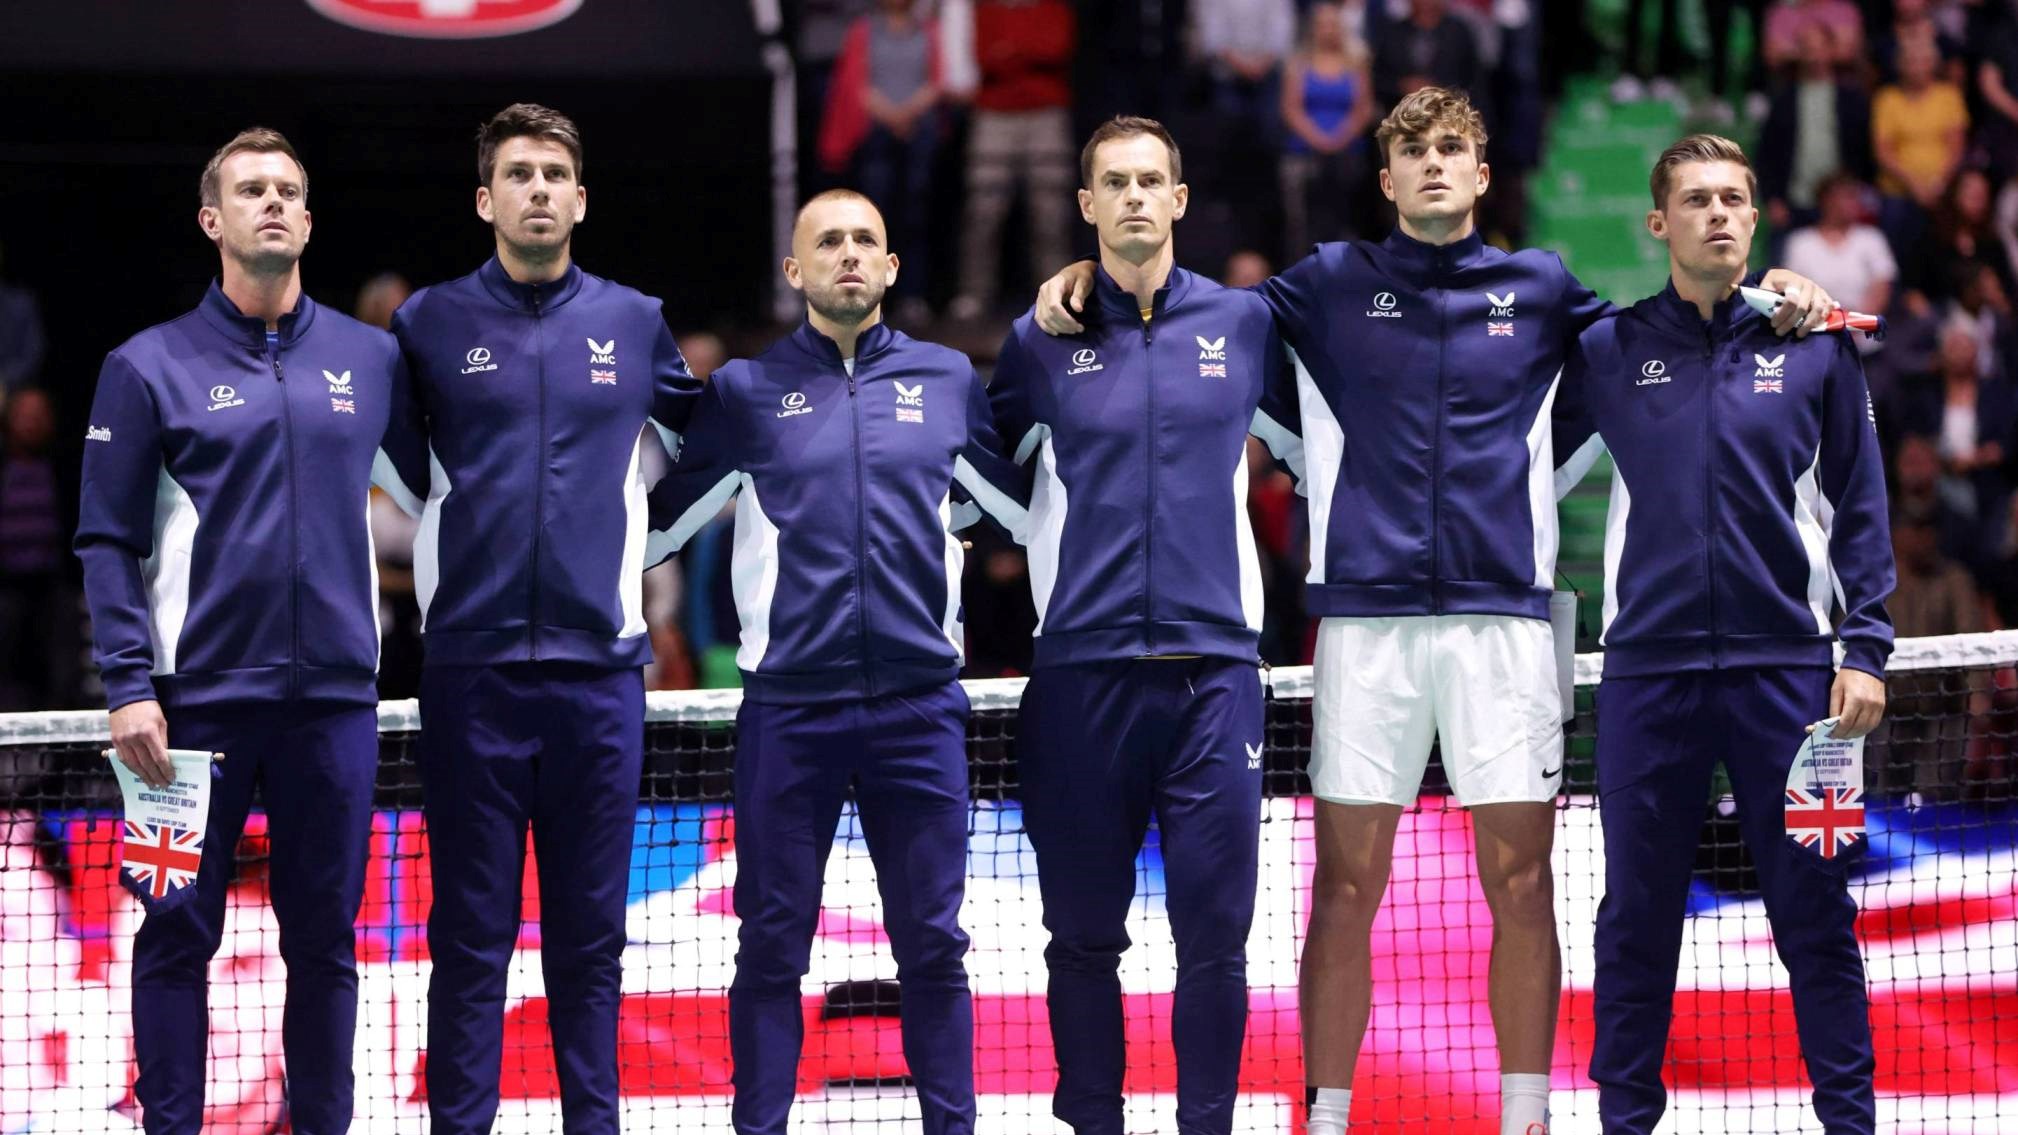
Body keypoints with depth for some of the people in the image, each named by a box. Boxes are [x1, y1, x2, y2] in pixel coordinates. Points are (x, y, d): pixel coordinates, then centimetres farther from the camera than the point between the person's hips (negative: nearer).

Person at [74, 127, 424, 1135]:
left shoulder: (371, 360, 8)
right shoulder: (150, 368, 1)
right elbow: (109, 541, -1)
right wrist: (129, 686, -10)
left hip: (334, 698, 2)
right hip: (198, 699, -2)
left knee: (325, 936, 6)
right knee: (179, 929, 1)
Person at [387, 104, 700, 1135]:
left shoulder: (636, 324, 9)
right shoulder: (429, 325, 5)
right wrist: (436, 555, 9)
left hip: (598, 665, 1)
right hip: (470, 669, -1)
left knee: (590, 934, 5)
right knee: (470, 934, 0)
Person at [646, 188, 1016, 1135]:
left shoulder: (948, 381, 10)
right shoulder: (746, 391, 7)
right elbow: (658, 518, 14)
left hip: (919, 704, 1)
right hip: (788, 705, -1)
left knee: (933, 941, 3)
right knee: (772, 943, 2)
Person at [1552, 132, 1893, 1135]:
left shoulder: (1813, 347, 5)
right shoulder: (1607, 353, 7)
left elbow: (1859, 507, 6)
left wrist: (1865, 647, -1)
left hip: (1784, 665, -1)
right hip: (1649, 667, 1)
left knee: (1814, 906, 0)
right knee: (1638, 914, 5)